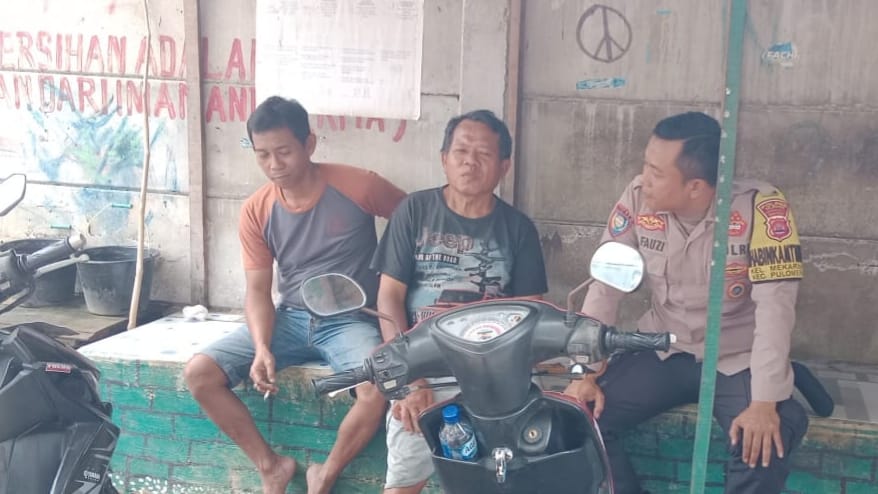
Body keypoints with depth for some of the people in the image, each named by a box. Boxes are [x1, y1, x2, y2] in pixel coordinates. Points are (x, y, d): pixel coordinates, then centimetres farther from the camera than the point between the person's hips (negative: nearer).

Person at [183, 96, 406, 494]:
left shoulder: (358, 186, -12)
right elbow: (258, 291, 0)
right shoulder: (256, 211, -2)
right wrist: (262, 349, -19)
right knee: (199, 373, -13)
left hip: (349, 321, -3)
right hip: (289, 319, 4)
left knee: (378, 390, -33)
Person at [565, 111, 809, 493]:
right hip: (662, 352, 3)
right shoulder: (639, 197, -10)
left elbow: (775, 306, -22)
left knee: (765, 444, -30)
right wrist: (585, 372, -14)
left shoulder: (761, 208, -20)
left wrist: (765, 403, -30)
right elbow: (605, 286, -7)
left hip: (737, 361, -3)